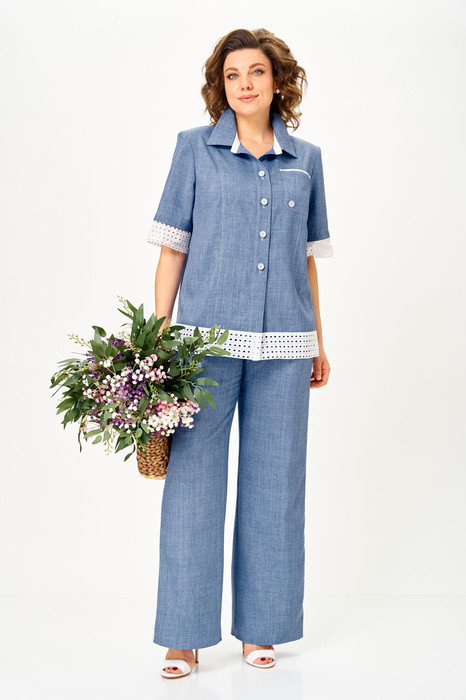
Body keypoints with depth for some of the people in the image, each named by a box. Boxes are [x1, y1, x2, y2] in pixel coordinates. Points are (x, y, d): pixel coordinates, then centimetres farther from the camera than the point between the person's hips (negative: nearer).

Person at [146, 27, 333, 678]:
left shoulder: (306, 159, 11)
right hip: (208, 337, -2)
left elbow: (307, 258, 15)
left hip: (284, 344, 2)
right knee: (193, 480, -1)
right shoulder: (195, 147, 5)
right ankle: (186, 636, 11)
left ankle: (260, 628, 20)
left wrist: (318, 343, 14)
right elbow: (172, 248, 3)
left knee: (274, 484, 6)